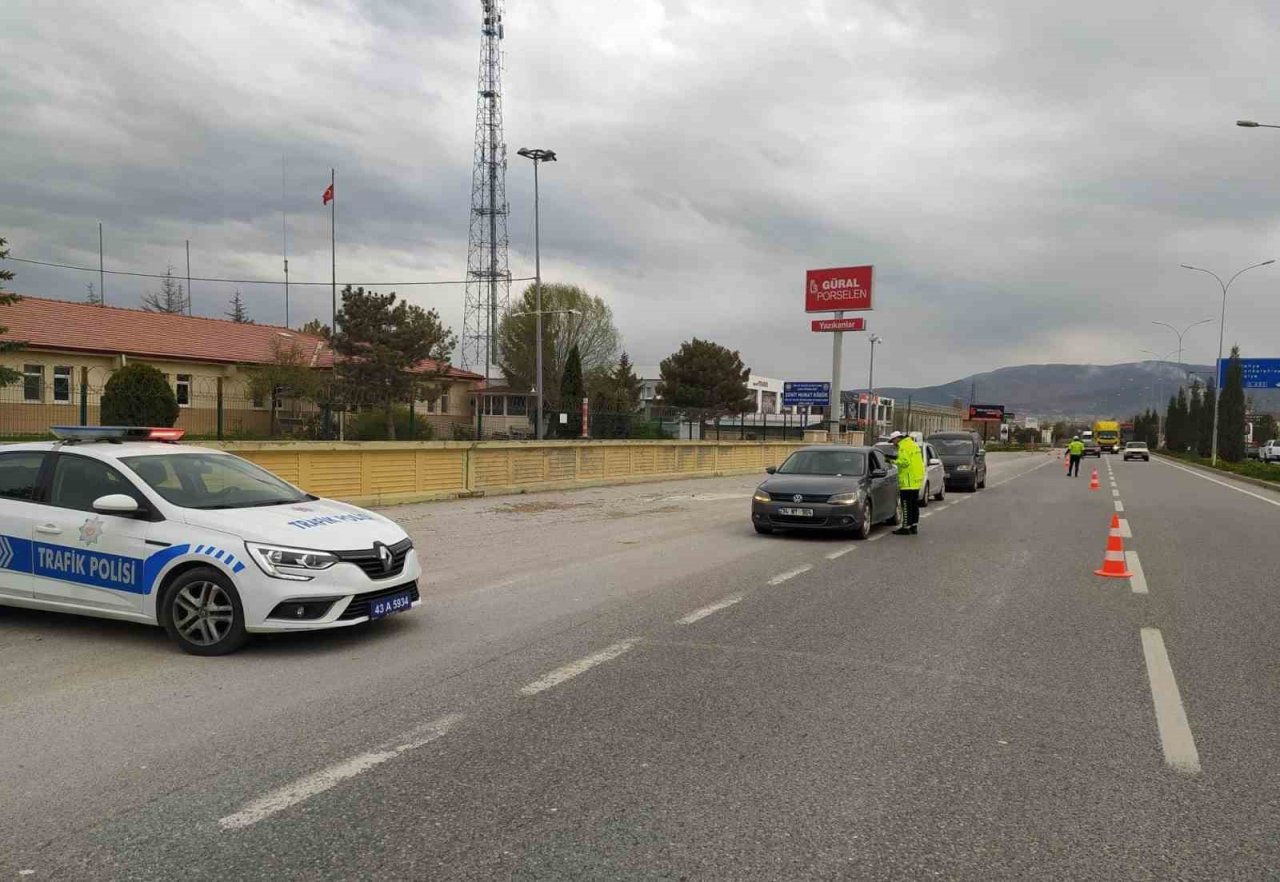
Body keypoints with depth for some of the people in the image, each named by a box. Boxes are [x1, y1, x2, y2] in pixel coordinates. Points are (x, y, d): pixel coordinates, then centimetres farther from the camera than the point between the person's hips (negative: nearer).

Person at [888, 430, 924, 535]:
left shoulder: (904, 447, -12)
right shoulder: (914, 445, 18)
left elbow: (904, 462, -22)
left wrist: (893, 461, -10)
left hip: (908, 481, -10)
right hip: (917, 480, 10)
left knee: (906, 505, -7)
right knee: (914, 504, 14)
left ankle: (906, 527, -6)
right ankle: (914, 526, 19)